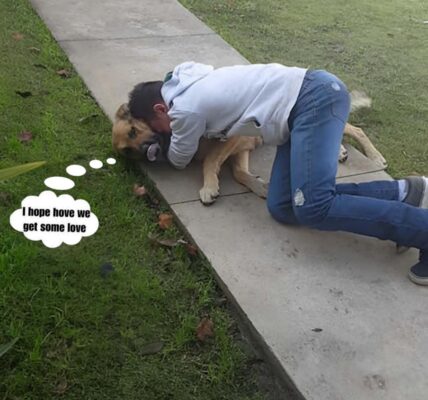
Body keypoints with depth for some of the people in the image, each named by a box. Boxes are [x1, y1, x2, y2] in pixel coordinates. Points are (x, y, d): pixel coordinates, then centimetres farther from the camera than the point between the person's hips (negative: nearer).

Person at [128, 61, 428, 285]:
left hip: (316, 96, -10)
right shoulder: (187, 82, 17)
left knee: (313, 207, -26)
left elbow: (179, 160, 11)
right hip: (309, 101, 10)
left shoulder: (184, 110, -9)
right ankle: (402, 192, 0)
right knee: (282, 208, -4)